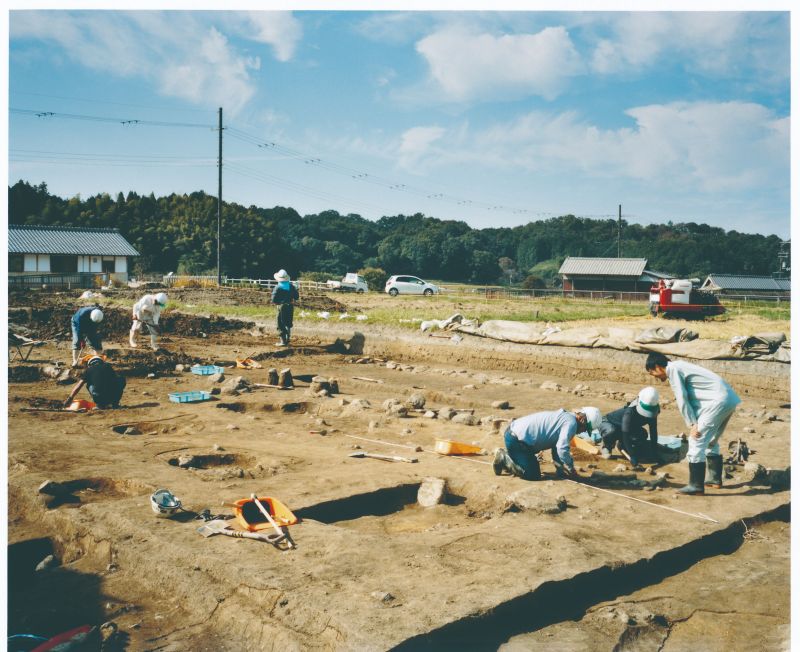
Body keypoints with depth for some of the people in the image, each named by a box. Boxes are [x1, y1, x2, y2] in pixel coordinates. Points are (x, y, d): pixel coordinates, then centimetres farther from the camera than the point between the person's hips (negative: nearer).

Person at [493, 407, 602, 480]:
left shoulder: (565, 417, 17)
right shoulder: (571, 423, -15)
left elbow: (556, 447, 22)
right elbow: (562, 448, -25)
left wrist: (561, 470, 16)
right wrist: (571, 468, -9)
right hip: (516, 439, -10)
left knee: (534, 468, 21)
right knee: (532, 475, -9)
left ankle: (505, 455, 22)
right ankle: (502, 457, 1)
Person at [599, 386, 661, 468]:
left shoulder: (652, 414, -21)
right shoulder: (630, 411, -40)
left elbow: (653, 434, -16)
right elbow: (626, 434, -46)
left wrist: (655, 454, -22)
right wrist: (633, 456, -51)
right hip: (608, 423, -6)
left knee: (642, 435, -20)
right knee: (612, 431, -41)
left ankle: (622, 445, 9)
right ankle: (607, 448, -7)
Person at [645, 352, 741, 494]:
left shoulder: (673, 369, -5)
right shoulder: (679, 366, 22)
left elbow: (682, 400, -10)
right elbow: (689, 397, 19)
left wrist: (692, 424, -7)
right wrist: (695, 422, 15)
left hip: (718, 401, -10)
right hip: (728, 399, 10)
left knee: (696, 441, -6)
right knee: (711, 441, 23)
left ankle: (696, 486, -4)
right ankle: (715, 479, 32)